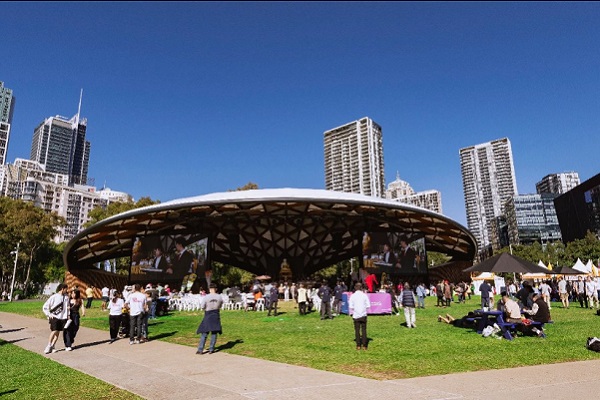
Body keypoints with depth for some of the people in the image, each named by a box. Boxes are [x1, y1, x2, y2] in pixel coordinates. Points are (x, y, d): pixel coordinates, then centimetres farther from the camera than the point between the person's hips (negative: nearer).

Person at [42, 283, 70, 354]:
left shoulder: (66, 297, 6)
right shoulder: (54, 297, -7)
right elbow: (45, 307, -3)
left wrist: (68, 315, 9)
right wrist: (49, 314, -8)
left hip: (63, 317, 4)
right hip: (54, 317, -4)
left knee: (58, 333, 4)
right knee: (54, 331, -12)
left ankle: (52, 346, 14)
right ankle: (48, 346, 4)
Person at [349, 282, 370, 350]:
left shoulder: (353, 296, -5)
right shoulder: (364, 295, -4)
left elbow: (351, 306, -8)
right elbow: (368, 305, -4)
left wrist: (351, 312, 9)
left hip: (356, 315, 0)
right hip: (363, 315, 0)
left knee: (357, 330, 6)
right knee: (364, 330, 6)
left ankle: (358, 345, 8)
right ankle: (364, 345, 6)